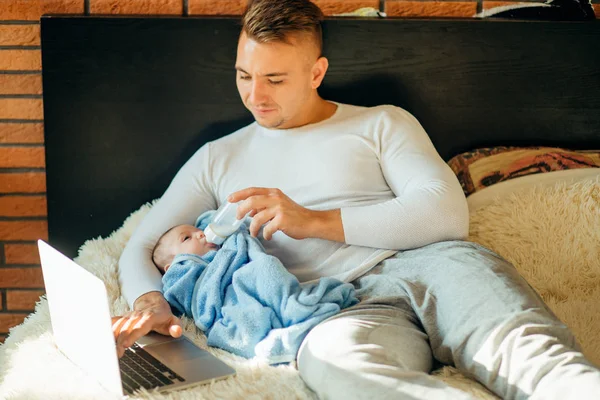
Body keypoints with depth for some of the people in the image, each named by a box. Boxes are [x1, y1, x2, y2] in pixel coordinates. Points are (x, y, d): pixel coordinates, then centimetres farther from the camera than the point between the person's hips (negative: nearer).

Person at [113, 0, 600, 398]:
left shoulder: (382, 124, 19)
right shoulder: (218, 159, 26)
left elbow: (448, 214, 4)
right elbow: (142, 249, 23)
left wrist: (316, 221, -2)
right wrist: (150, 303, -3)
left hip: (426, 262, 1)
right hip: (345, 308, -1)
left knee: (527, 350, -35)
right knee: (327, 353, -41)